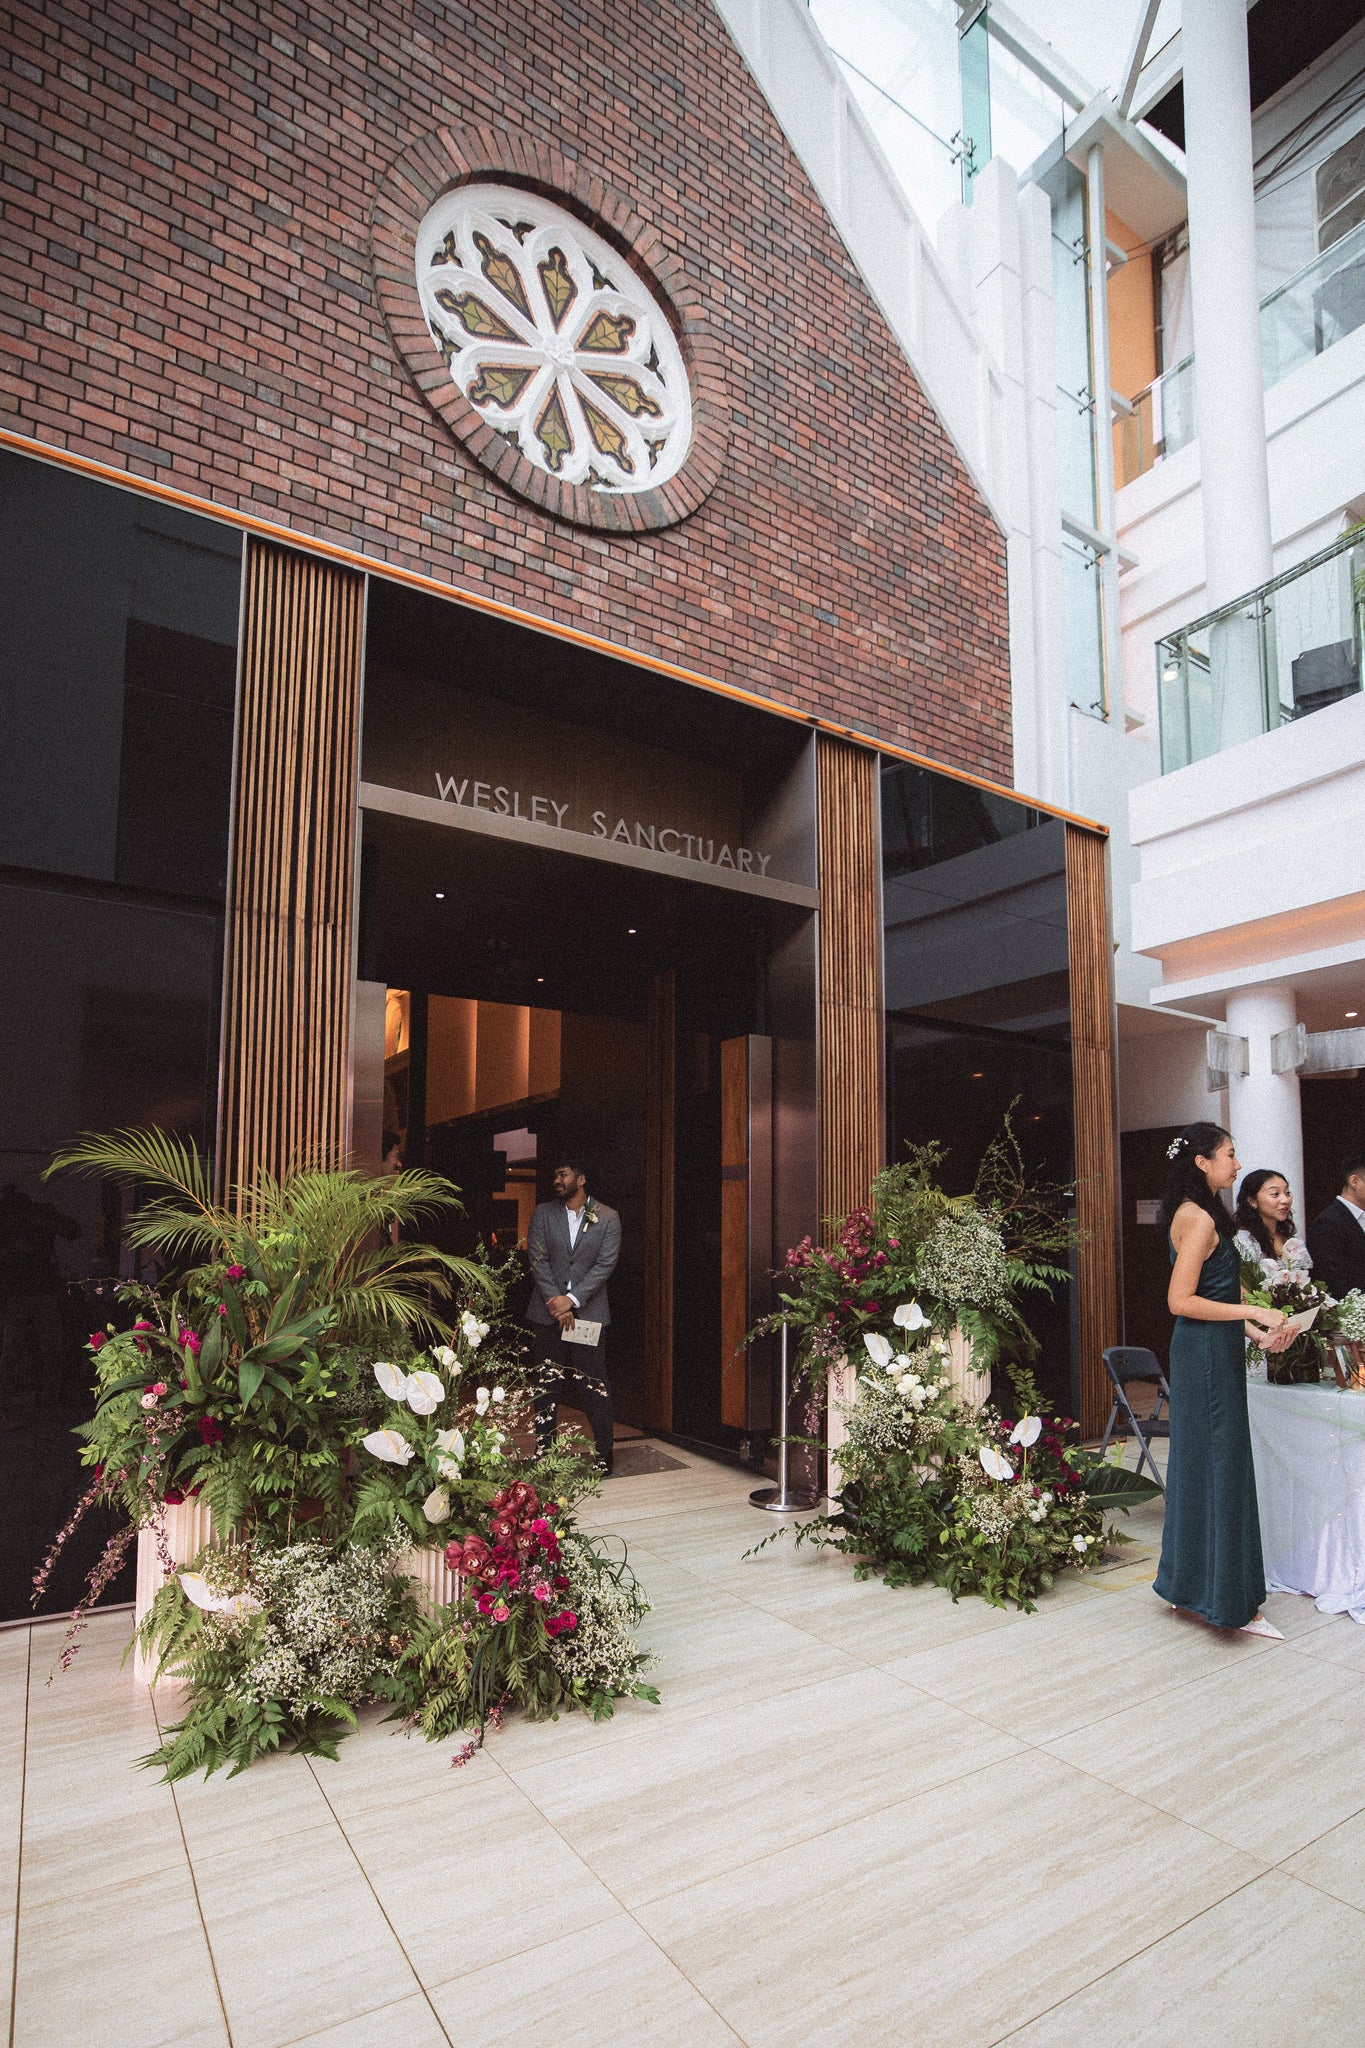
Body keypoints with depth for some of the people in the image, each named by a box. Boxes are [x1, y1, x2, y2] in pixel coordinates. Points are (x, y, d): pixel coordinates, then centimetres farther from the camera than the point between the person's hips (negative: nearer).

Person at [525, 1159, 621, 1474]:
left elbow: (605, 1264, -6)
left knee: (595, 1386, -1)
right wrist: (557, 1304, -11)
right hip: (548, 1314, 2)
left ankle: (604, 1455, 11)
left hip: (589, 1313, -2)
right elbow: (538, 1260, -1)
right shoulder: (543, 1213, 5)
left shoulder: (607, 1218, 1)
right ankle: (545, 1453, 17)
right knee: (546, 1388, 7)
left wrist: (572, 1299, -15)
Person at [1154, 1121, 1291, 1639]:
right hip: (1209, 1357, -10)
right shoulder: (1199, 1218, -17)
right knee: (1220, 1467, -2)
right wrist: (1253, 1312, -18)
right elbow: (1180, 1301, -21)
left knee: (1201, 1467, 16)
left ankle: (1190, 1585, 26)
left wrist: (1254, 1330, 11)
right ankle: (1228, 1600, 9)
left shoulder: (1197, 1214, 13)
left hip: (1208, 1353, 10)